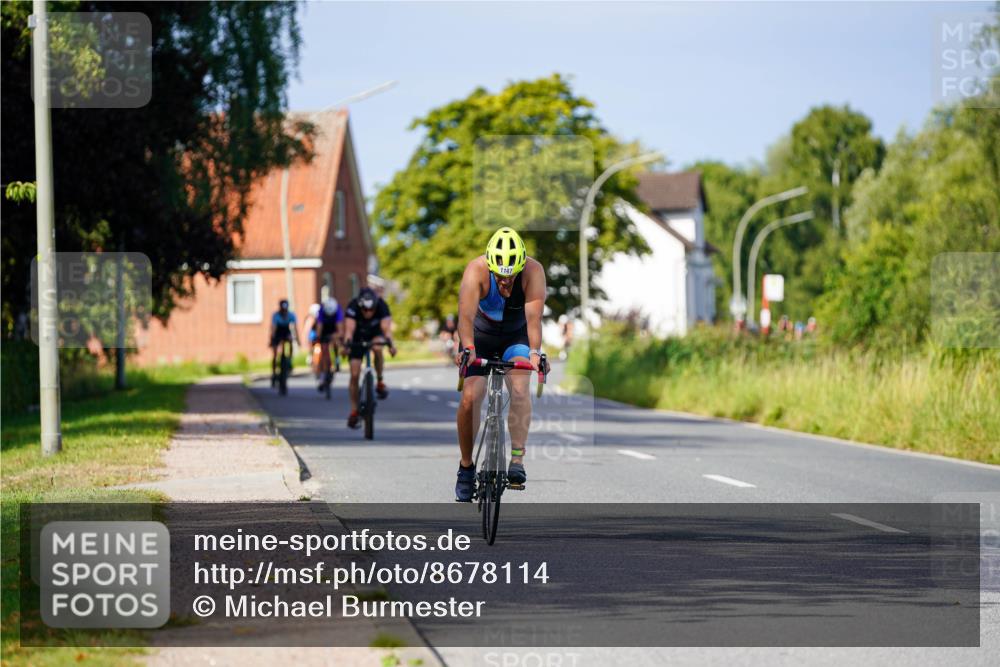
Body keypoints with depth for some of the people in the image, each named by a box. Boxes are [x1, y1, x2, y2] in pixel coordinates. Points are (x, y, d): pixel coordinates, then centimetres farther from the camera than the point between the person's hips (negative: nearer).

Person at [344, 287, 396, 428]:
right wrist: (347, 343, -65)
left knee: (377, 348, -36)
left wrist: (389, 343, -64)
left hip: (375, 336, 0)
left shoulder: (382, 306, -31)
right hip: (357, 339, 0)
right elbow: (349, 328, -44)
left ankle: (380, 382, -15)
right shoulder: (353, 307, -32)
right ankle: (354, 411, 4)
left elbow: (386, 327, -44)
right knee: (354, 375, -9)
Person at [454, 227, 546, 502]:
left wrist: (535, 352, -52)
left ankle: (517, 460, -27)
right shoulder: (476, 270, -30)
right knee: (469, 398, -13)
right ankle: (466, 466, 6)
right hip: (481, 335, 0)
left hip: (517, 336, 0)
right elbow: (466, 315, -40)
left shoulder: (533, 271, -28)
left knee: (519, 386, -26)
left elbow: (534, 318, -36)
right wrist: (468, 349, -56)